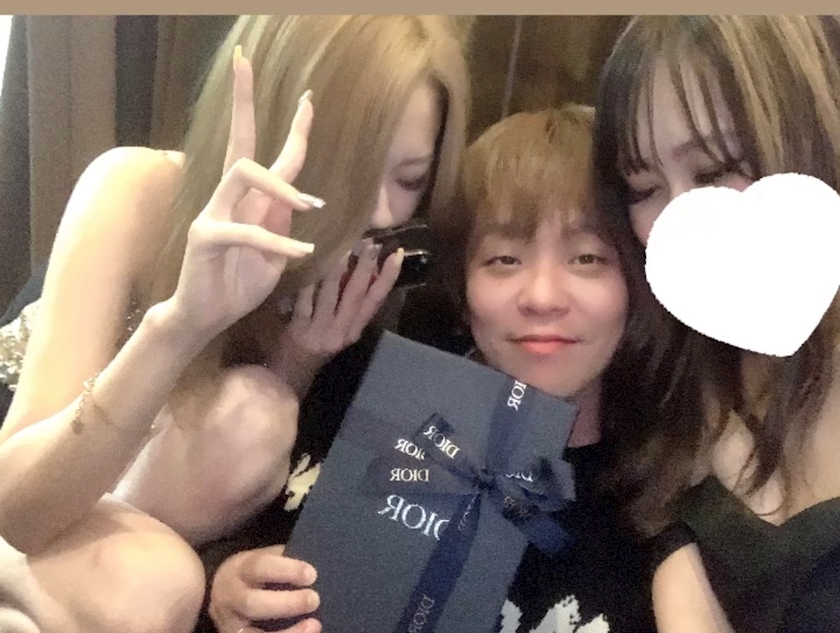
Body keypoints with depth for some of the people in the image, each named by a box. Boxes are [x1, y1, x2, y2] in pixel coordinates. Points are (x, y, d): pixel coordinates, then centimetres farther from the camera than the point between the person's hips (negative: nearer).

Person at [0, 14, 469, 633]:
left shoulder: (369, 268, -14)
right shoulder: (138, 193, -27)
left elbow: (262, 491, -8)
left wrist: (298, 368, -28)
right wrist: (179, 323, -50)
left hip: (145, 509, 4)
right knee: (247, 416, -31)